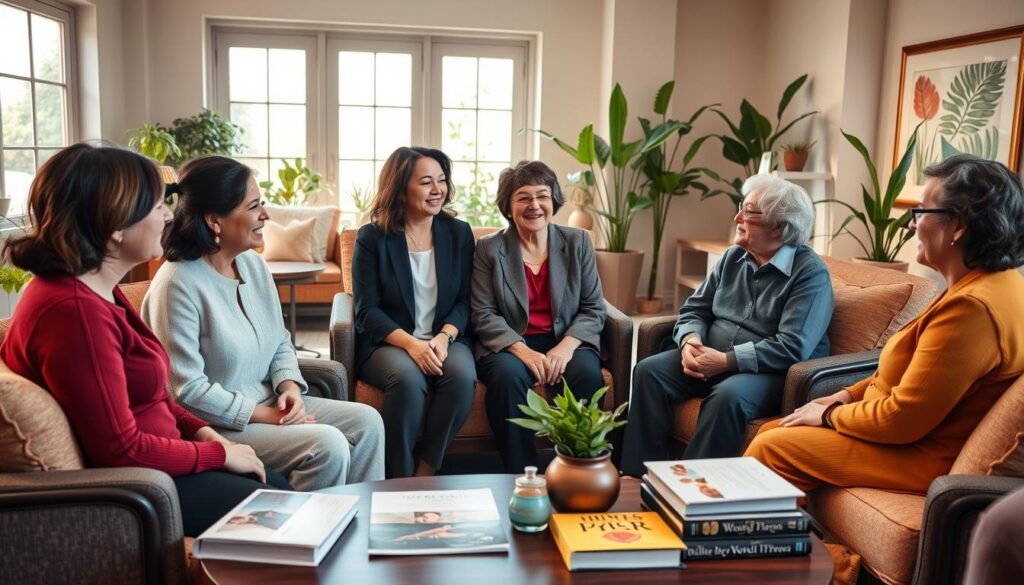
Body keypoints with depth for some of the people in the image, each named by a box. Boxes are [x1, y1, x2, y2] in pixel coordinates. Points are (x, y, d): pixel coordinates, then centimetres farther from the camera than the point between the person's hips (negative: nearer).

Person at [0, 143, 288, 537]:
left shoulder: (96, 290, 5)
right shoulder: (74, 310, -28)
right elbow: (121, 451, -27)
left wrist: (202, 432, 1)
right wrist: (218, 454, -14)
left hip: (147, 459, 10)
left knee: (281, 490, 16)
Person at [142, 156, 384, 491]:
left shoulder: (254, 264, 5)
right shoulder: (178, 285, -19)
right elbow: (187, 390, -21)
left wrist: (290, 387, -7)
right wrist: (266, 416, -18)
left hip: (269, 403, 8)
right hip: (216, 426, -8)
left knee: (366, 421, -5)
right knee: (327, 445, -24)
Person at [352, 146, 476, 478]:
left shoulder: (459, 233, 8)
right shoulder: (372, 237, 0)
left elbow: (465, 300, 6)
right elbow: (367, 310, -5)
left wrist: (445, 336, -15)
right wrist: (411, 343, -21)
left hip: (446, 339, 3)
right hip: (388, 343, -2)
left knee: (462, 375, -31)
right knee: (408, 378, -35)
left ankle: (425, 474, -16)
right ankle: (402, 481, -16)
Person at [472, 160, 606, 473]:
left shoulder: (578, 242, 7)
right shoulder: (489, 248, 2)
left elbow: (594, 309, 4)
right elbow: (483, 315, -3)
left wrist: (566, 346, -15)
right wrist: (522, 350, -20)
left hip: (565, 343, 2)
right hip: (510, 345, -1)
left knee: (587, 373, -30)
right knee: (508, 374, -34)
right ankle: (520, 478, -21)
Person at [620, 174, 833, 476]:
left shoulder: (810, 272, -11)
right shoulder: (734, 257, 11)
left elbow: (792, 347, -21)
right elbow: (695, 309, 13)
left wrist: (726, 361, -23)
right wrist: (690, 340, -10)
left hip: (771, 372, -6)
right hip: (712, 359, 7)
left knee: (728, 396, -37)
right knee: (649, 370, -14)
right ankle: (641, 475, -14)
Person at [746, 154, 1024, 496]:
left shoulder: (972, 307, -27)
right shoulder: (994, 283, 7)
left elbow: (902, 419, -25)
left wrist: (831, 415, -9)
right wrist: (847, 395, 7)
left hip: (923, 459, -10)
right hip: (918, 431, 10)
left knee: (770, 449, -11)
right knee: (770, 432, 9)